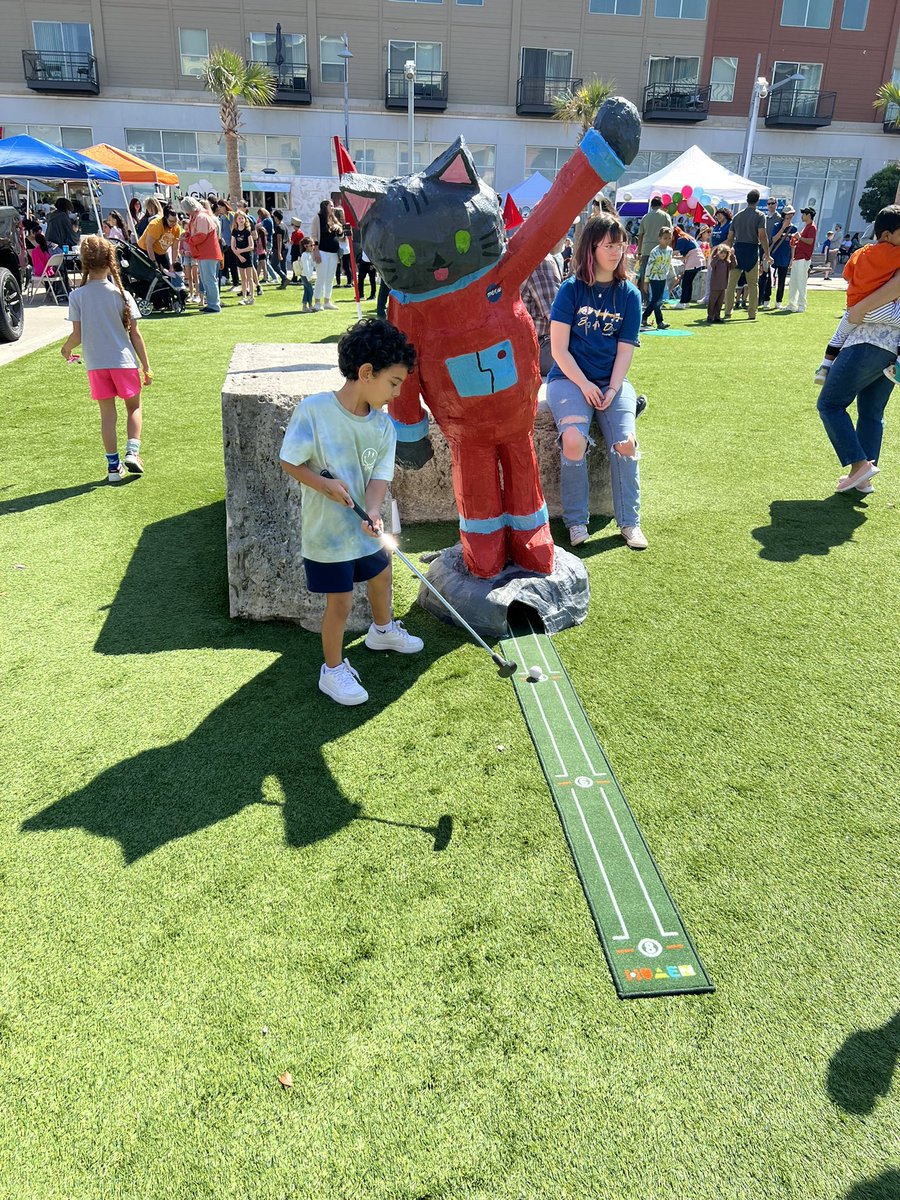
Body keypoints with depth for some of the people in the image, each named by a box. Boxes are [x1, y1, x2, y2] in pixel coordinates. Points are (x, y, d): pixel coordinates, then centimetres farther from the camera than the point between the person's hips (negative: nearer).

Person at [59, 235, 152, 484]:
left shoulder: (77, 296, -4)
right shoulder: (122, 294, -5)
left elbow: (77, 335, -4)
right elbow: (135, 335, -5)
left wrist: (66, 349, 18)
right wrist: (147, 367, 2)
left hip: (95, 364, 1)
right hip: (124, 361, -1)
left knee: (107, 413, 9)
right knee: (134, 407, 15)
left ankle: (113, 465, 11)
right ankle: (132, 451, -4)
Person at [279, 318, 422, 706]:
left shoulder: (383, 424, -5)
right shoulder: (313, 410, -20)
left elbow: (380, 476, -10)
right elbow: (290, 461, -14)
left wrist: (372, 514, -28)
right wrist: (324, 484, -29)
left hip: (364, 527, 6)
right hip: (326, 530, -6)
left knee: (381, 574, 26)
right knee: (340, 602, 1)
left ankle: (382, 630, 56)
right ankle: (333, 670, 23)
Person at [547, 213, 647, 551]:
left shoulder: (629, 294, 6)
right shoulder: (571, 289, -1)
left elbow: (625, 351, 3)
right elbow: (559, 348, -5)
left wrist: (612, 390, -12)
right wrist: (585, 386, -14)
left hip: (612, 380, 3)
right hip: (569, 377, -2)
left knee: (625, 443, -21)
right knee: (574, 440, -29)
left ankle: (630, 522, -3)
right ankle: (576, 522, -11)